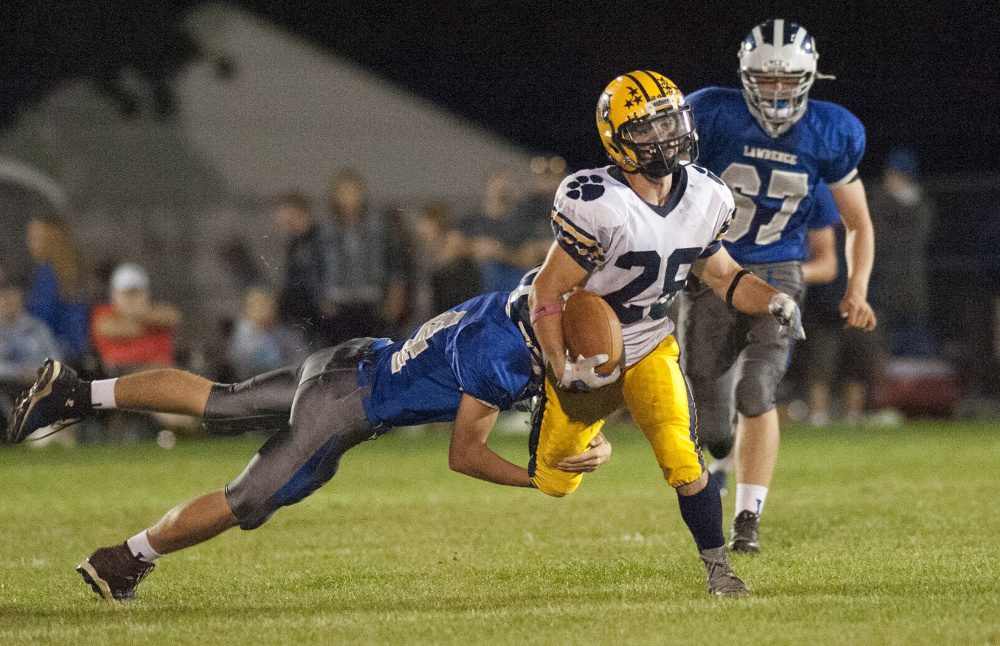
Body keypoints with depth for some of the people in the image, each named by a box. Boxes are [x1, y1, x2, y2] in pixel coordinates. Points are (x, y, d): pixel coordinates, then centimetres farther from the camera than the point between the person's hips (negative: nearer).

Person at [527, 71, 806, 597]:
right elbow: (549, 290, -22)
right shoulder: (598, 205, -30)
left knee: (682, 457, -19)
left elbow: (718, 272, 7)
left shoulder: (704, 198, -9)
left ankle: (718, 567, -5)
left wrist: (772, 300, -10)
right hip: (586, 354, -3)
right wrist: (563, 368, -28)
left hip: (651, 348, 3)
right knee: (552, 484, 10)